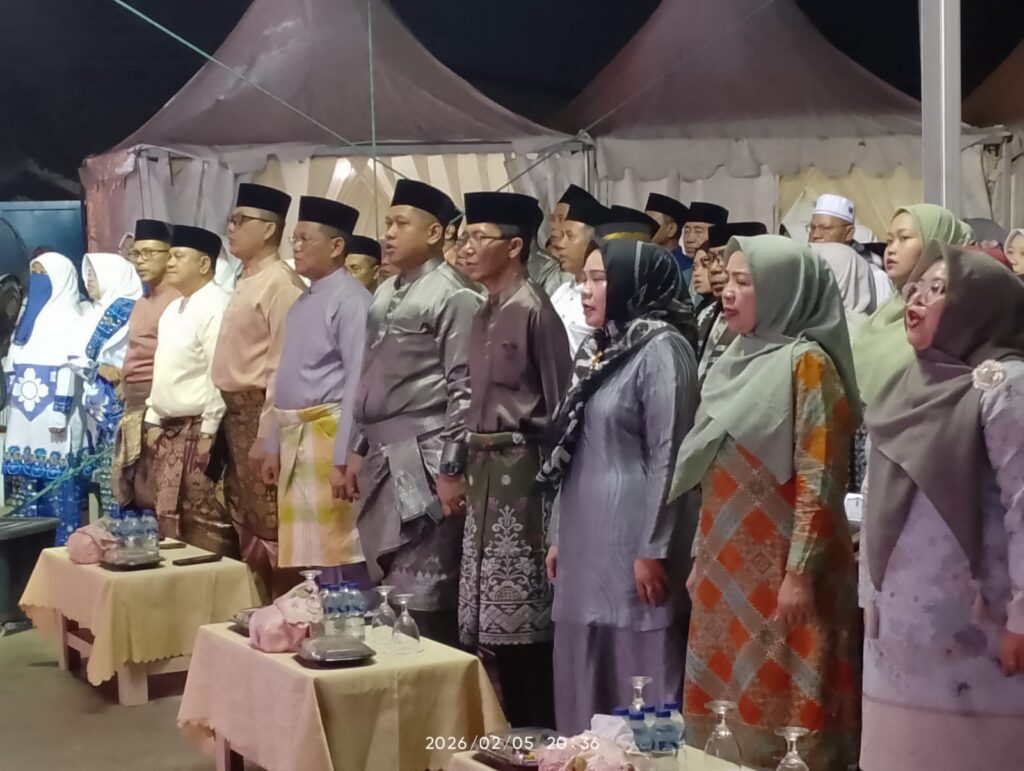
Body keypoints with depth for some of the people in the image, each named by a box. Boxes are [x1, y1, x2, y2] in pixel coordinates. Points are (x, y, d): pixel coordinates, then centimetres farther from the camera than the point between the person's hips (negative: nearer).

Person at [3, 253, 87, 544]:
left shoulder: (69, 319, -7)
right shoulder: (28, 314, 18)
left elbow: (69, 369, -15)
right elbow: (12, 365, 20)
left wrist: (60, 413, -21)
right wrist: (9, 406, 15)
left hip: (53, 417, -8)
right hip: (25, 417, 8)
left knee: (58, 485, -7)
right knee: (25, 488, 7)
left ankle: (62, 548, -3)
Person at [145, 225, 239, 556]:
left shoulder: (215, 307, -15)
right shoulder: (173, 310, 16)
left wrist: (209, 432, -20)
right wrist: (153, 420, 17)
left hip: (199, 430, -10)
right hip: (170, 431, 10)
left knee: (205, 527, -6)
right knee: (170, 520, 14)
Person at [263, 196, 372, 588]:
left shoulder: (350, 300, -13)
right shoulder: (303, 301, 15)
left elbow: (357, 382, -18)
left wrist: (343, 458, -21)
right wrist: (275, 446, 18)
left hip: (329, 436, -9)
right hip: (295, 439, 9)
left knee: (341, 554, -5)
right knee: (308, 553, 13)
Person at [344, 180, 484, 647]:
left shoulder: (452, 296, -9)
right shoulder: (384, 295, 16)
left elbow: (464, 390, -12)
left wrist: (451, 469, -15)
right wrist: (359, 451, 18)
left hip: (424, 461, -8)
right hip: (381, 460, 8)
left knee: (421, 600, -5)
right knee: (382, 592, 12)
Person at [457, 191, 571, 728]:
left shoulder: (533, 310, -13)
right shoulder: (484, 314, 13)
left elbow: (558, 402, -12)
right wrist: (466, 462, 14)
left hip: (518, 465, -9)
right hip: (483, 466, 9)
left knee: (521, 612, -3)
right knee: (488, 611, 13)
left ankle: (537, 731, 7)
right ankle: (511, 727, 23)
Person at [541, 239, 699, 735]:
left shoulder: (660, 349, -10)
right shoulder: (598, 351, 14)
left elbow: (667, 456, -14)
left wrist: (654, 549, -17)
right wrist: (559, 534, 17)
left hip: (631, 540, -8)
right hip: (586, 539, 8)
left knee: (636, 678, -2)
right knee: (582, 676, 11)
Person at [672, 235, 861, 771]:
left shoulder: (806, 363, -10)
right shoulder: (737, 362, 13)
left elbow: (819, 476, -16)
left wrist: (800, 572, -20)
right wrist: (701, 558, 17)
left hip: (779, 570, -8)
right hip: (728, 570, 8)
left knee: (779, 710, -3)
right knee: (724, 704, 12)